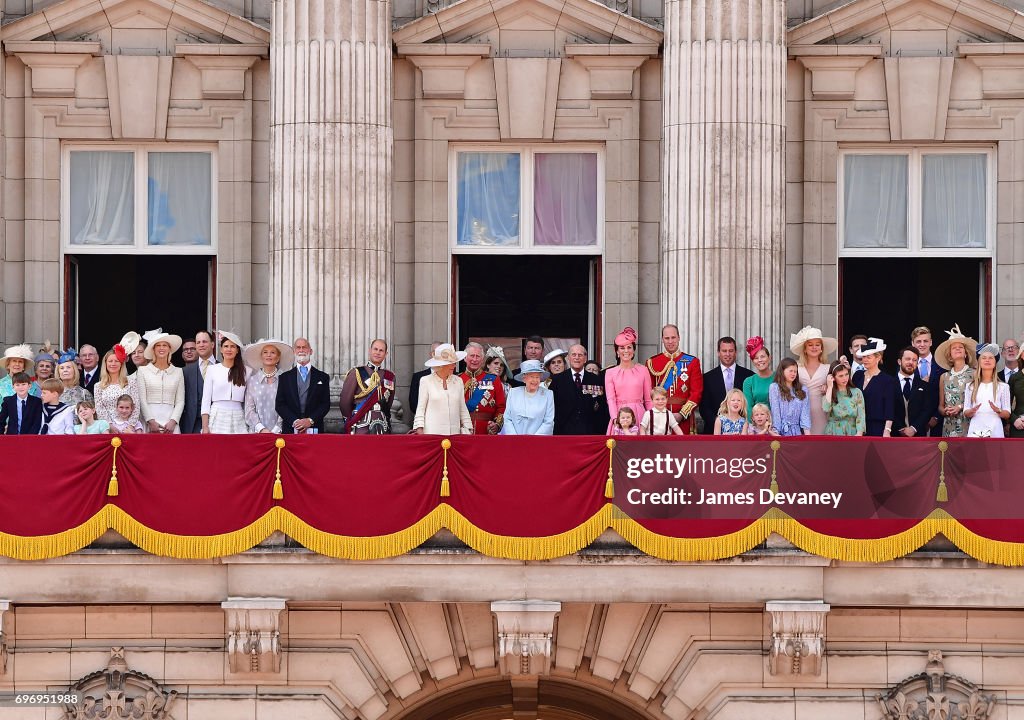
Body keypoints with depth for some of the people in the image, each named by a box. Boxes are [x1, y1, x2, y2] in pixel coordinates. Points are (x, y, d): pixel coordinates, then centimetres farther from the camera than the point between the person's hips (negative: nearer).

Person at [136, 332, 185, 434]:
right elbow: (142, 400, 1)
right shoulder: (143, 370, 7)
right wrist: (151, 421, -8)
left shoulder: (178, 372, 11)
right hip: (149, 420, -1)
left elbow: (180, 401, 7)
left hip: (170, 421, 1)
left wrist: (172, 422, -6)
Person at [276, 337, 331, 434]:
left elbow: (326, 404, 6)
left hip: (314, 429, 0)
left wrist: (311, 421, -9)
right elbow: (280, 405, 6)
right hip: (290, 429, 0)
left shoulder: (322, 377, 11)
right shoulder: (285, 377, 12)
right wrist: (294, 421, -9)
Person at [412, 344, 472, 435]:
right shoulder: (426, 381, 4)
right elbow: (420, 408, 4)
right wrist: (420, 430, -5)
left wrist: (468, 430, 8)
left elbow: (463, 409, 15)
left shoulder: (458, 381, 12)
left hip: (454, 432, 3)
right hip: (432, 432, -2)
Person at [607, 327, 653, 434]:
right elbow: (611, 399, -1)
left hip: (639, 416, 0)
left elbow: (648, 400, 9)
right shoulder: (610, 373, 8)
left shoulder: (643, 370, 9)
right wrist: (615, 418, -17)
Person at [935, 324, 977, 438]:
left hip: (969, 426, -3)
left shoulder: (974, 374, 2)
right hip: (949, 428, 3)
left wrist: (961, 407, -9)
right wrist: (945, 411, -4)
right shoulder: (944, 377, 13)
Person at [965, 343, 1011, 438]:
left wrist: (998, 411, -14)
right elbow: (966, 414, 11)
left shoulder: (1003, 386, 8)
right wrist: (972, 411, -10)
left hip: (994, 431, -1)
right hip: (975, 429, 1)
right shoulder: (971, 387, 13)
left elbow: (1007, 415, 6)